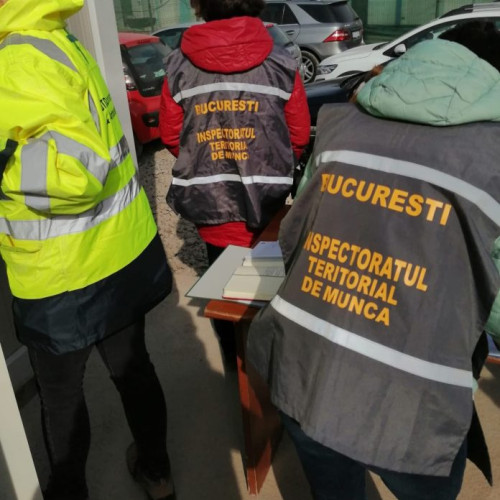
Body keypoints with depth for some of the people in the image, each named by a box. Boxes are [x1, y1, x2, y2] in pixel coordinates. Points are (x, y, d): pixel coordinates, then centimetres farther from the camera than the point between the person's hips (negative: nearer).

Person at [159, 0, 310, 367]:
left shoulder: (179, 67, -4)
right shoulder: (281, 65, -7)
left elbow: (171, 136, 2)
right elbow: (299, 136, -2)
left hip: (208, 198, 1)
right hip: (267, 198, -1)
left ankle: (235, 357, 35)